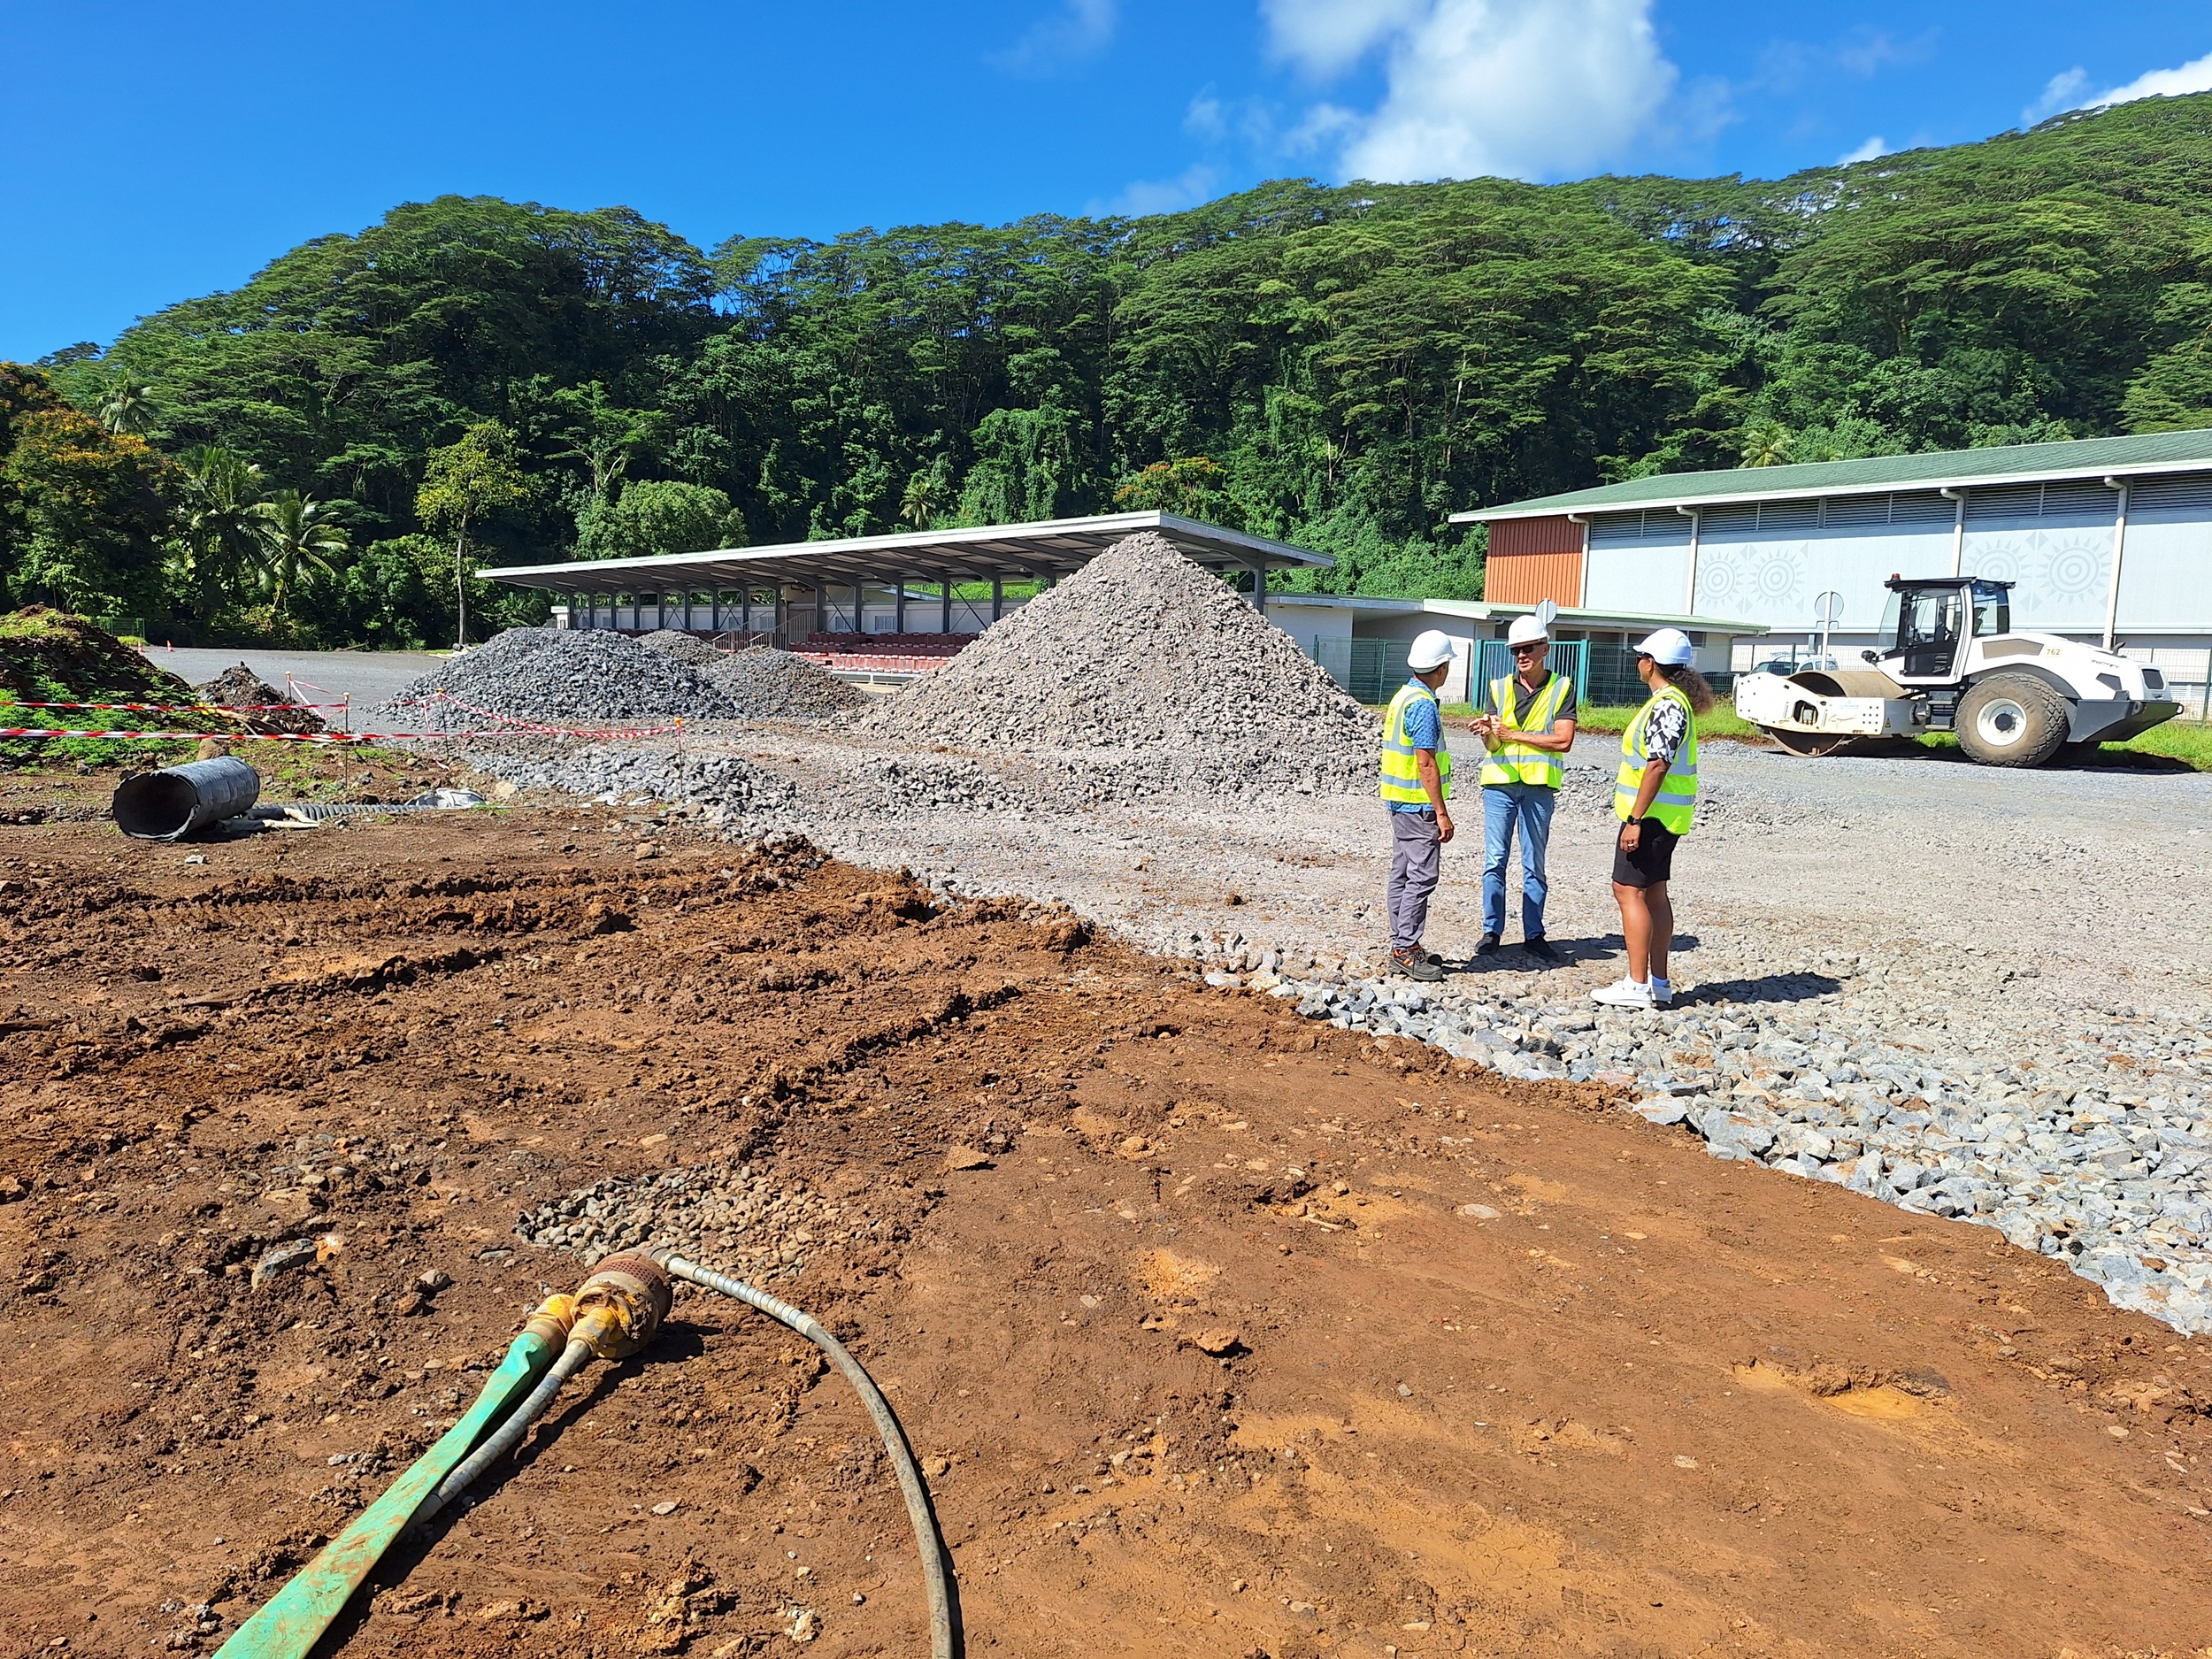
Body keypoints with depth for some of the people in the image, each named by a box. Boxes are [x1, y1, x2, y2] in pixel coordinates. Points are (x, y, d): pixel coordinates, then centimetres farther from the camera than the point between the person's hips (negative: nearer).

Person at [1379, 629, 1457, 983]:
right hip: (1419, 806, -10)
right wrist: (1442, 813, -18)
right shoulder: (1424, 705, -18)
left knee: (1402, 875, 12)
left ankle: (1401, 946, 18)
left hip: (1400, 801, 10)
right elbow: (1426, 764, -20)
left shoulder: (1403, 695, 12)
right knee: (1421, 877, -6)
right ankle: (1407, 950, -4)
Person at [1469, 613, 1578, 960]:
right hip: (1499, 783, 1)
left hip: (1539, 787, -1)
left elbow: (1563, 740, -9)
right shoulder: (1499, 687, 7)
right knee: (1495, 861, 3)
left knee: (1534, 865, 7)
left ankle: (1534, 934, 15)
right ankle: (1491, 931, 11)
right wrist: (1486, 732, -24)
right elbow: (1492, 745, 0)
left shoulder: (1562, 688, 1)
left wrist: (1512, 734, -12)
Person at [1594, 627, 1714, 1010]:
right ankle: (1658, 982, 18)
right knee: (1653, 893, 13)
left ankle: (1638, 985, -8)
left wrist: (1635, 819, -24)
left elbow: (1657, 765, -24)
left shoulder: (1668, 705, -17)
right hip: (1662, 816, 11)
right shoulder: (1669, 701, 15)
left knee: (1629, 890, -9)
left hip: (1652, 815, -11)